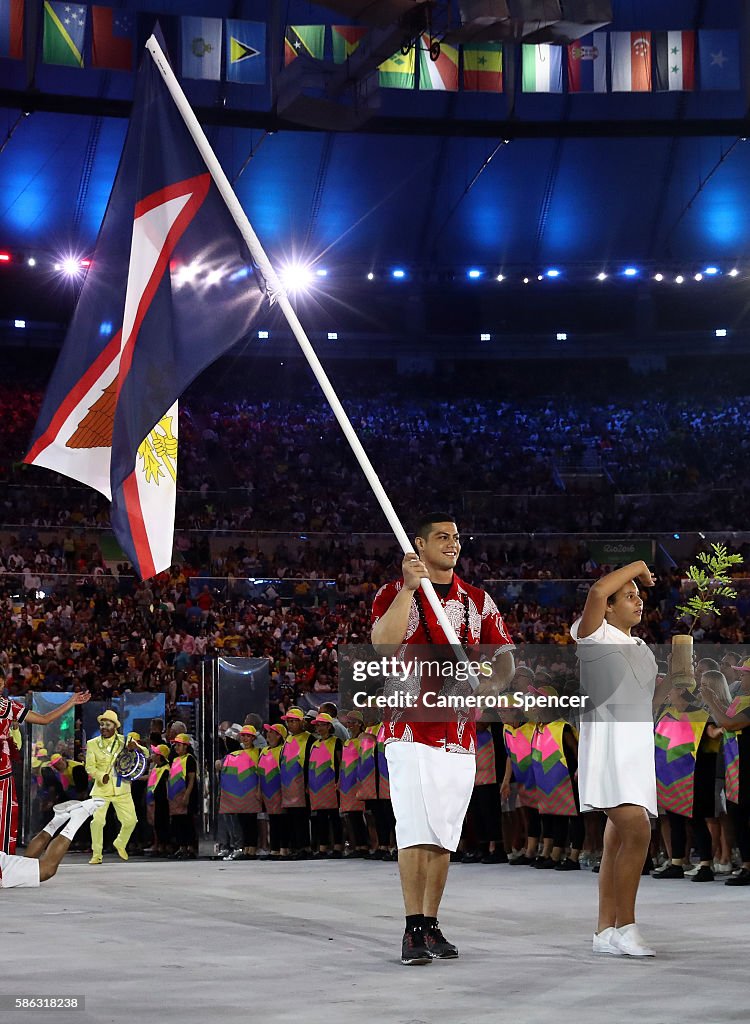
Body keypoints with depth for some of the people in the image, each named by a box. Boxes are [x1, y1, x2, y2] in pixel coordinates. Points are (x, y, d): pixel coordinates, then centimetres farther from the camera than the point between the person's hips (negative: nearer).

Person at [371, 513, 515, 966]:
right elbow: (384, 641, -17)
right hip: (411, 729, -4)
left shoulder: (478, 601, 14)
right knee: (416, 831, -13)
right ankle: (414, 931, -13)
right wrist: (410, 586, -21)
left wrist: (487, 686, -9)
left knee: (444, 836, 7)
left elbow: (505, 659, 12)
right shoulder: (395, 593, 3)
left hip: (461, 733, 4)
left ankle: (431, 926, 15)